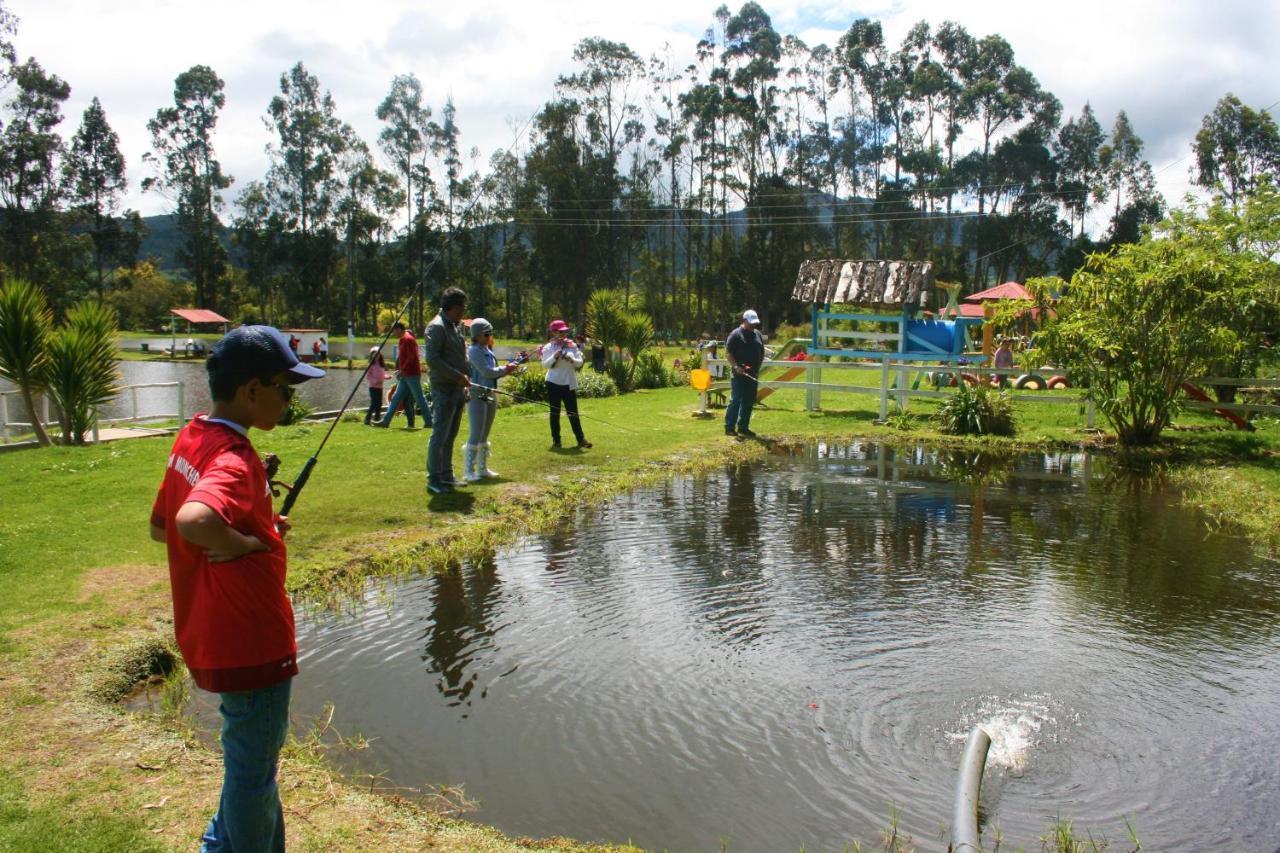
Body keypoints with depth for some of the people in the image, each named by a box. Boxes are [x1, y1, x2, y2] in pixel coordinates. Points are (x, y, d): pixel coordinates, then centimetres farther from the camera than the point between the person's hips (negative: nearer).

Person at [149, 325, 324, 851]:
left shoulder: (190, 438, 3)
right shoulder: (234, 458, -25)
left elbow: (160, 527, 14)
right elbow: (192, 520, -45)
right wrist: (247, 544, -26)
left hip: (209, 635, 9)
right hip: (250, 641, -9)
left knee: (252, 754, 28)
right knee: (253, 771, 10)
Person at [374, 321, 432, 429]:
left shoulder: (408, 339, -14)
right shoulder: (401, 340, 16)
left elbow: (411, 357, -20)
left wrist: (402, 371, -17)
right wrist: (399, 371, 14)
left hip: (412, 375, -10)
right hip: (405, 375, 10)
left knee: (419, 398, -5)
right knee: (396, 397, 9)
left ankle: (429, 422, 0)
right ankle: (386, 421, 11)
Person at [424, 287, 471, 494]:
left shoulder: (456, 326, 15)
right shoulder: (437, 327, -12)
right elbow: (432, 359, -19)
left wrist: (465, 379, 11)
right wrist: (459, 376, -18)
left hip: (457, 388, 9)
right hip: (443, 389, -9)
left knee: (451, 435, 13)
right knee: (440, 435, -5)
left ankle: (446, 476, 21)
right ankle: (433, 480, 2)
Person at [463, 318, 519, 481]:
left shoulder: (488, 351, 14)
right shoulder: (474, 351, -12)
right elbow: (487, 372, -19)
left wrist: (505, 369, -1)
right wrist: (505, 369, -7)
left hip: (491, 395, 9)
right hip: (478, 396, -9)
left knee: (484, 435, 14)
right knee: (475, 435, -7)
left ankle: (482, 468, 21)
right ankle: (468, 470, -1)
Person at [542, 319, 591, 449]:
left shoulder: (572, 345, 5)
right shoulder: (548, 347, -1)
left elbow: (580, 362, 1)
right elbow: (545, 364, -8)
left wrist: (572, 360, -19)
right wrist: (554, 357, -23)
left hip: (569, 384, 1)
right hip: (554, 383, -1)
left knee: (573, 412, 3)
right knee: (555, 412, 5)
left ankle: (581, 439, 5)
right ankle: (556, 440, 12)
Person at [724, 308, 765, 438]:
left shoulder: (757, 334, 15)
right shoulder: (736, 334, -5)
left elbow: (762, 353, 22)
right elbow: (727, 354, -9)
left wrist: (757, 367, 9)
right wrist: (736, 366, -21)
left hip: (753, 374, 7)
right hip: (739, 374, -7)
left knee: (749, 402, 9)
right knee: (736, 400, -8)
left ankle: (743, 427, 17)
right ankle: (729, 427, -3)